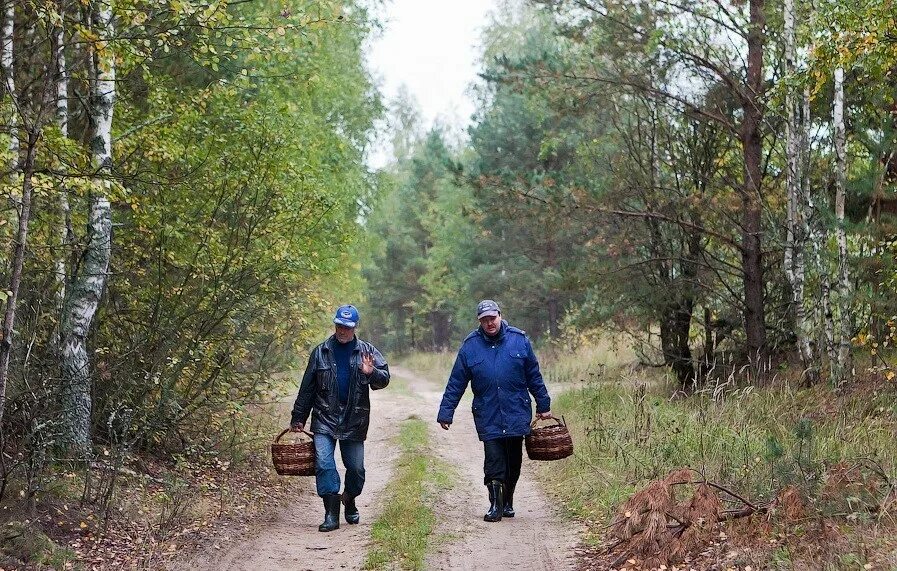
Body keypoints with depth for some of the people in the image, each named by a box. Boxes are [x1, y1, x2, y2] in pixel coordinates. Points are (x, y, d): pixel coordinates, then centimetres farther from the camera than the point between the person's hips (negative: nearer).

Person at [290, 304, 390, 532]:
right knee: (324, 464, -12)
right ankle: (331, 514, -9)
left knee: (356, 467, 7)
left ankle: (349, 501, 33)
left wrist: (371, 373, -27)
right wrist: (298, 418, 9)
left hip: (354, 421, 0)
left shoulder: (366, 351, 2)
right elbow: (307, 388, 8)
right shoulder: (321, 352, 4)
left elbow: (384, 378, -4)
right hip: (324, 419, 0)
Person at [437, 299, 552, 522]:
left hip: (517, 414, 1)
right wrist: (445, 413, 0)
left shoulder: (519, 340, 1)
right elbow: (455, 384, 3)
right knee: (493, 461, -9)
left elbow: (534, 377, 8)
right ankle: (496, 504, 1)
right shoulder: (470, 345, 0)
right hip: (488, 417, -1)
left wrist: (543, 406, 9)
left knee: (513, 462, 9)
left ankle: (508, 502, 25)